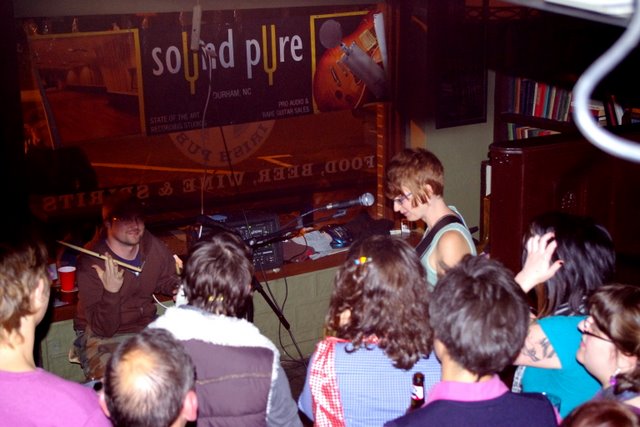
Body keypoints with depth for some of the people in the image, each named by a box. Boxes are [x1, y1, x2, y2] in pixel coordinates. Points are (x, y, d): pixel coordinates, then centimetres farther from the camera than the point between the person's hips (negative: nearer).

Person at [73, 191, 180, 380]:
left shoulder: (154, 246, -6)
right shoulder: (90, 262, -20)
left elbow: (165, 280, 19)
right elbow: (103, 329, -21)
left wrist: (178, 288, -4)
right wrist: (111, 292, -37)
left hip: (146, 327, 5)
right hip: (102, 338, -5)